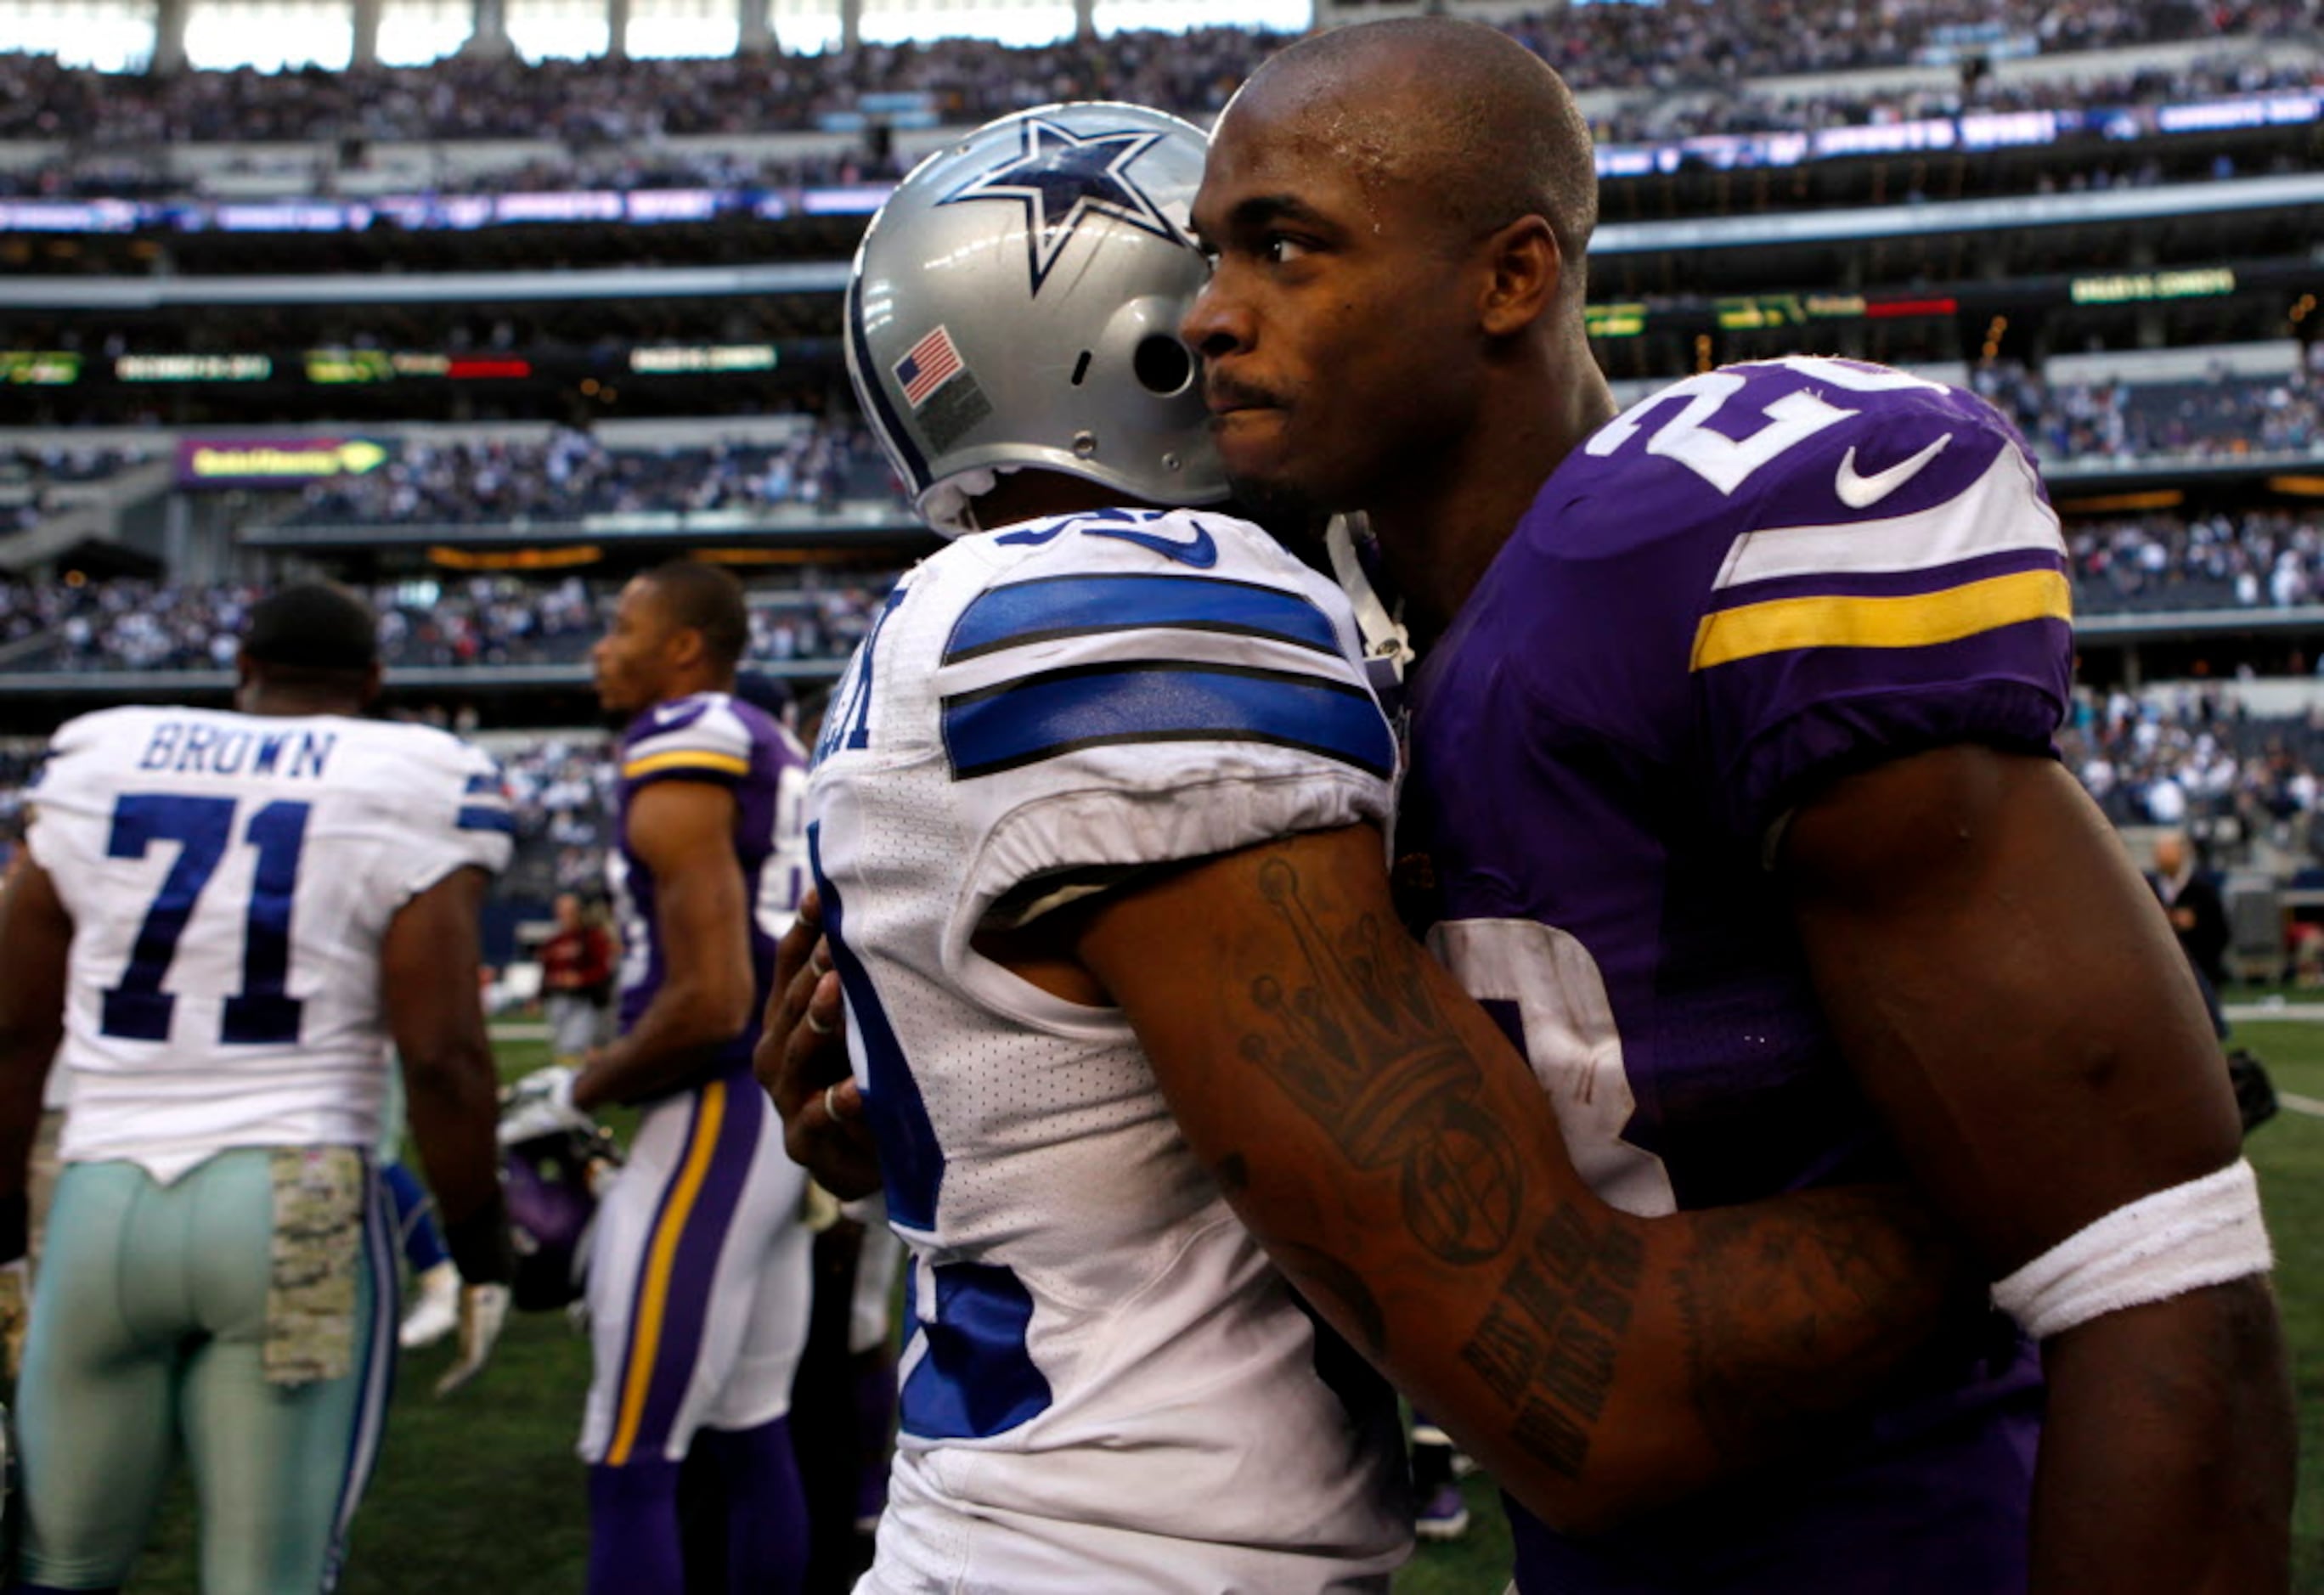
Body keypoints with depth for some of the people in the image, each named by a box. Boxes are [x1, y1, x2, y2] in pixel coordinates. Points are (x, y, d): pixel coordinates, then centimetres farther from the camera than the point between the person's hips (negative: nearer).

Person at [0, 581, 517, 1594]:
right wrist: (479, 1252, 2)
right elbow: (440, 1056, -7)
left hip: (103, 1201, 3)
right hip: (293, 1205, -3)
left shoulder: (95, 766, 9)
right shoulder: (406, 793, -2)